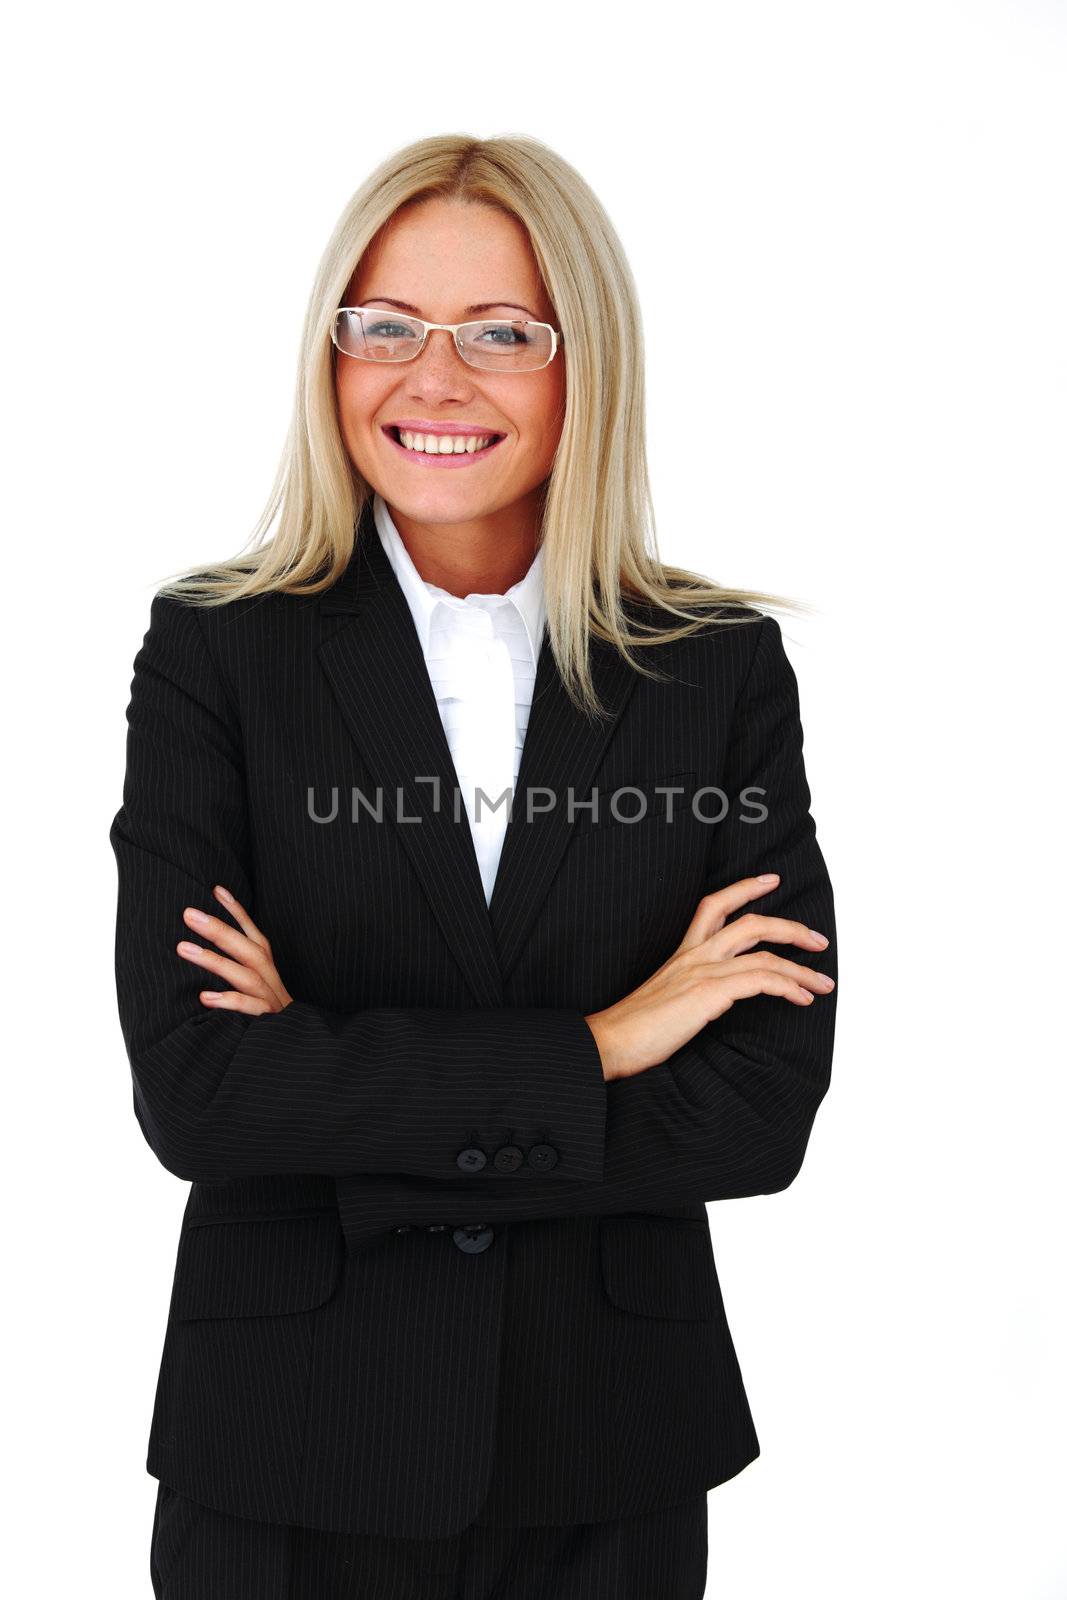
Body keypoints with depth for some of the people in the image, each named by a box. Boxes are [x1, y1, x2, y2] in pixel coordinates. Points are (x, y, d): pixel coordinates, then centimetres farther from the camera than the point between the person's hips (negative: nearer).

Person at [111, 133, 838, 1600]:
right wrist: (584, 1051, -17)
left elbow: (768, 1109, -11)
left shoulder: (725, 667, -4)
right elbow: (189, 1092, -15)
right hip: (290, 1445, -1)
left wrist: (336, 1087, -15)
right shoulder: (216, 651, -7)